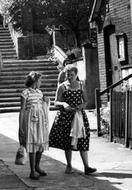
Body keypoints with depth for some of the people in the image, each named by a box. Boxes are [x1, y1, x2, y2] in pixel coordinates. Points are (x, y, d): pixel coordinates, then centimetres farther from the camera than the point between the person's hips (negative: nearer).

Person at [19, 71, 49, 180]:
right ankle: (32, 172, 0)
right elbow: (22, 110, -8)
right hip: (31, 121, -6)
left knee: (42, 143, 9)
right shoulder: (25, 93, -8)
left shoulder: (39, 92, 12)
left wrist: (46, 101, 1)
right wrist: (20, 127, -10)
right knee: (33, 145, -6)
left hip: (41, 121, 7)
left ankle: (37, 166, 28)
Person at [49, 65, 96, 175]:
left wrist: (80, 107, -13)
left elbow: (85, 102, 9)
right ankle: (69, 166, 18)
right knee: (67, 140, 5)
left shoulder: (81, 86, 7)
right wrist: (63, 104, -22)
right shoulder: (62, 87, 1)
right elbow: (56, 102, -1)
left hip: (80, 116, 1)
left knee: (83, 141, -4)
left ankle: (86, 167, -5)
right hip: (66, 116, -1)